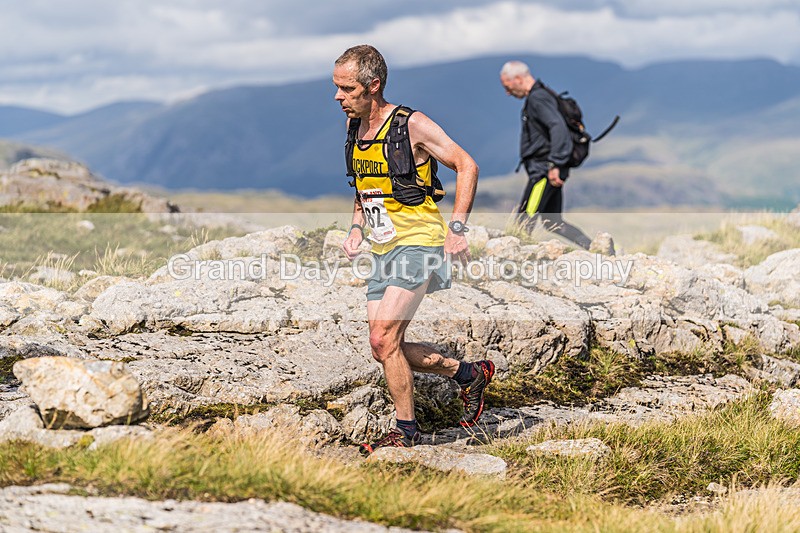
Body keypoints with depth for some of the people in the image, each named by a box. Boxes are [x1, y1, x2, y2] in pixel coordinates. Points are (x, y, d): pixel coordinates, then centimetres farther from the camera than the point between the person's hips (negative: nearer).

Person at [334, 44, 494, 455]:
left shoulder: (411, 125, -13)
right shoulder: (354, 125, 8)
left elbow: (466, 167, -10)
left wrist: (457, 228, -17)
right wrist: (357, 228, 9)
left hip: (418, 244, -8)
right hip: (383, 251, 8)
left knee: (383, 340, -17)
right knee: (386, 350, 7)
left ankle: (406, 430, -2)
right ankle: (469, 374, 26)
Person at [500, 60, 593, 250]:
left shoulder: (538, 98, -13)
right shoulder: (537, 97, 19)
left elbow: (558, 127, -26)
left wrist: (554, 165, -30)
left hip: (544, 172, -11)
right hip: (547, 172, 11)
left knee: (525, 220, -10)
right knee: (553, 222, 11)